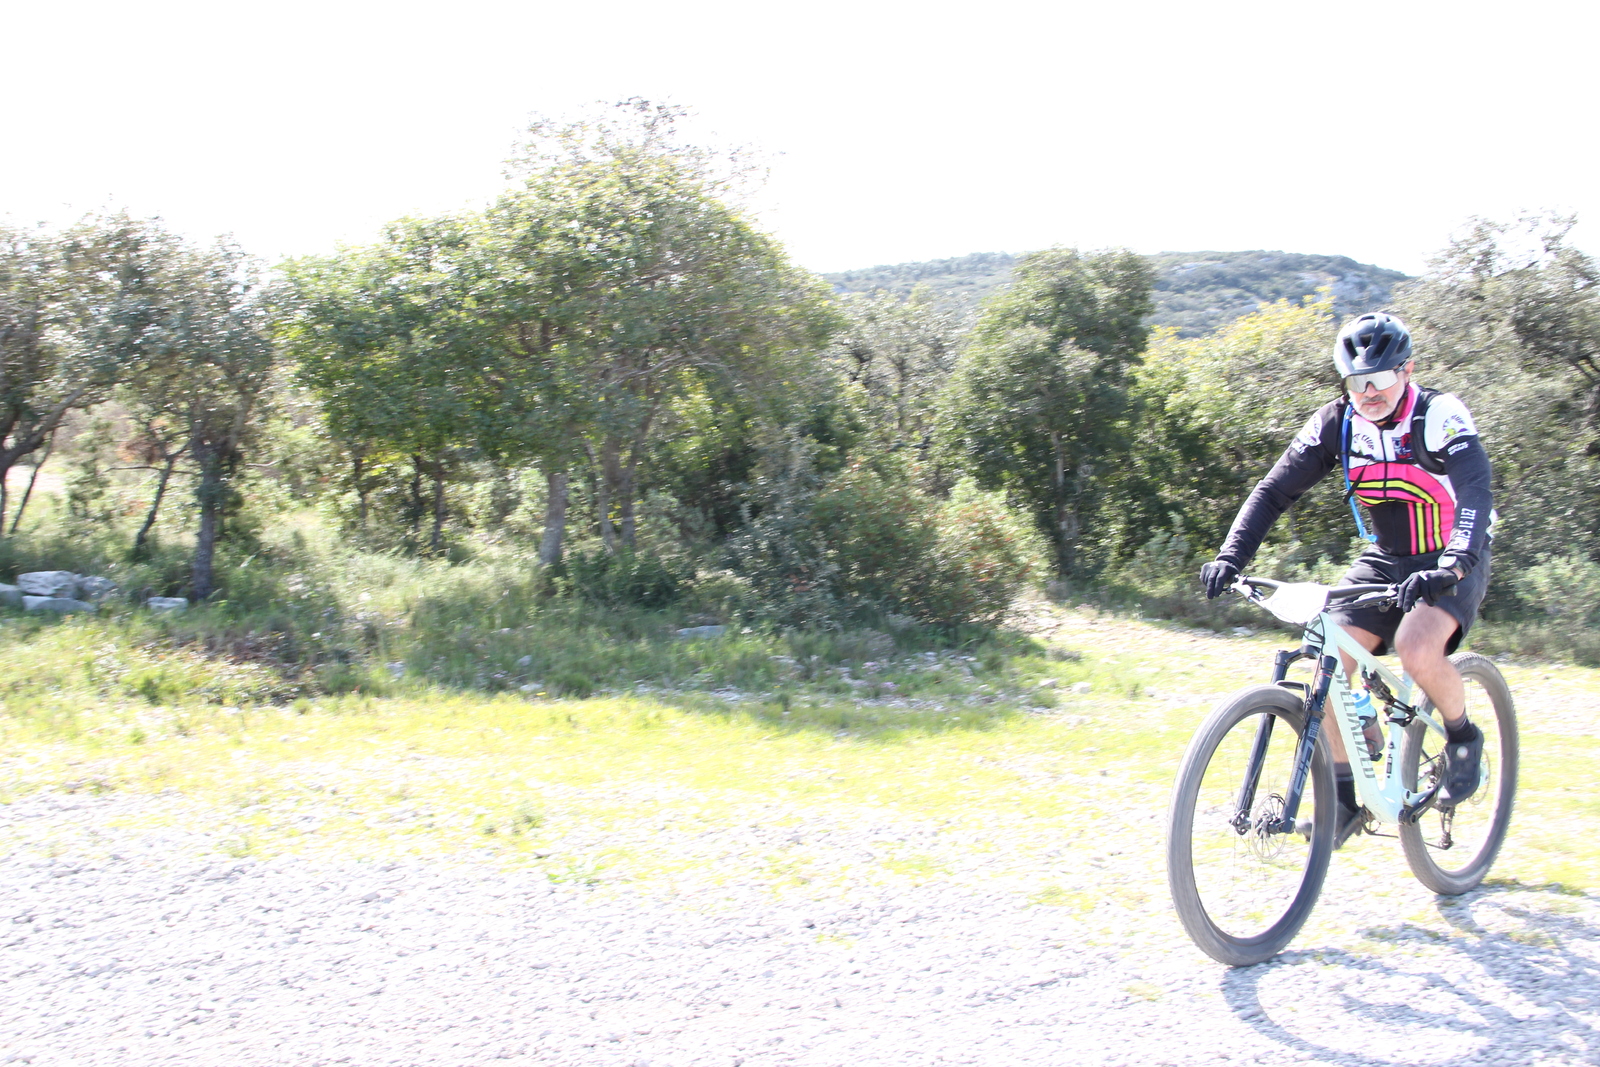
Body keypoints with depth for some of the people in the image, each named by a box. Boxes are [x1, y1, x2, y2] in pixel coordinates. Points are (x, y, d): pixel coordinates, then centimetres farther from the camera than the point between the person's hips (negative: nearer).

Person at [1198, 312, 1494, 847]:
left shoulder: (1441, 418, -21)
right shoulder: (1337, 422, -9)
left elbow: (1475, 495, -34)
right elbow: (1274, 489, -13)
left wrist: (1452, 566, -52)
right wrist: (1231, 556, -28)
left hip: (1450, 561, -4)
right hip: (1385, 559, 4)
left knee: (1418, 650, -31)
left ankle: (1464, 737, 2)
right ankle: (1345, 797, 0)